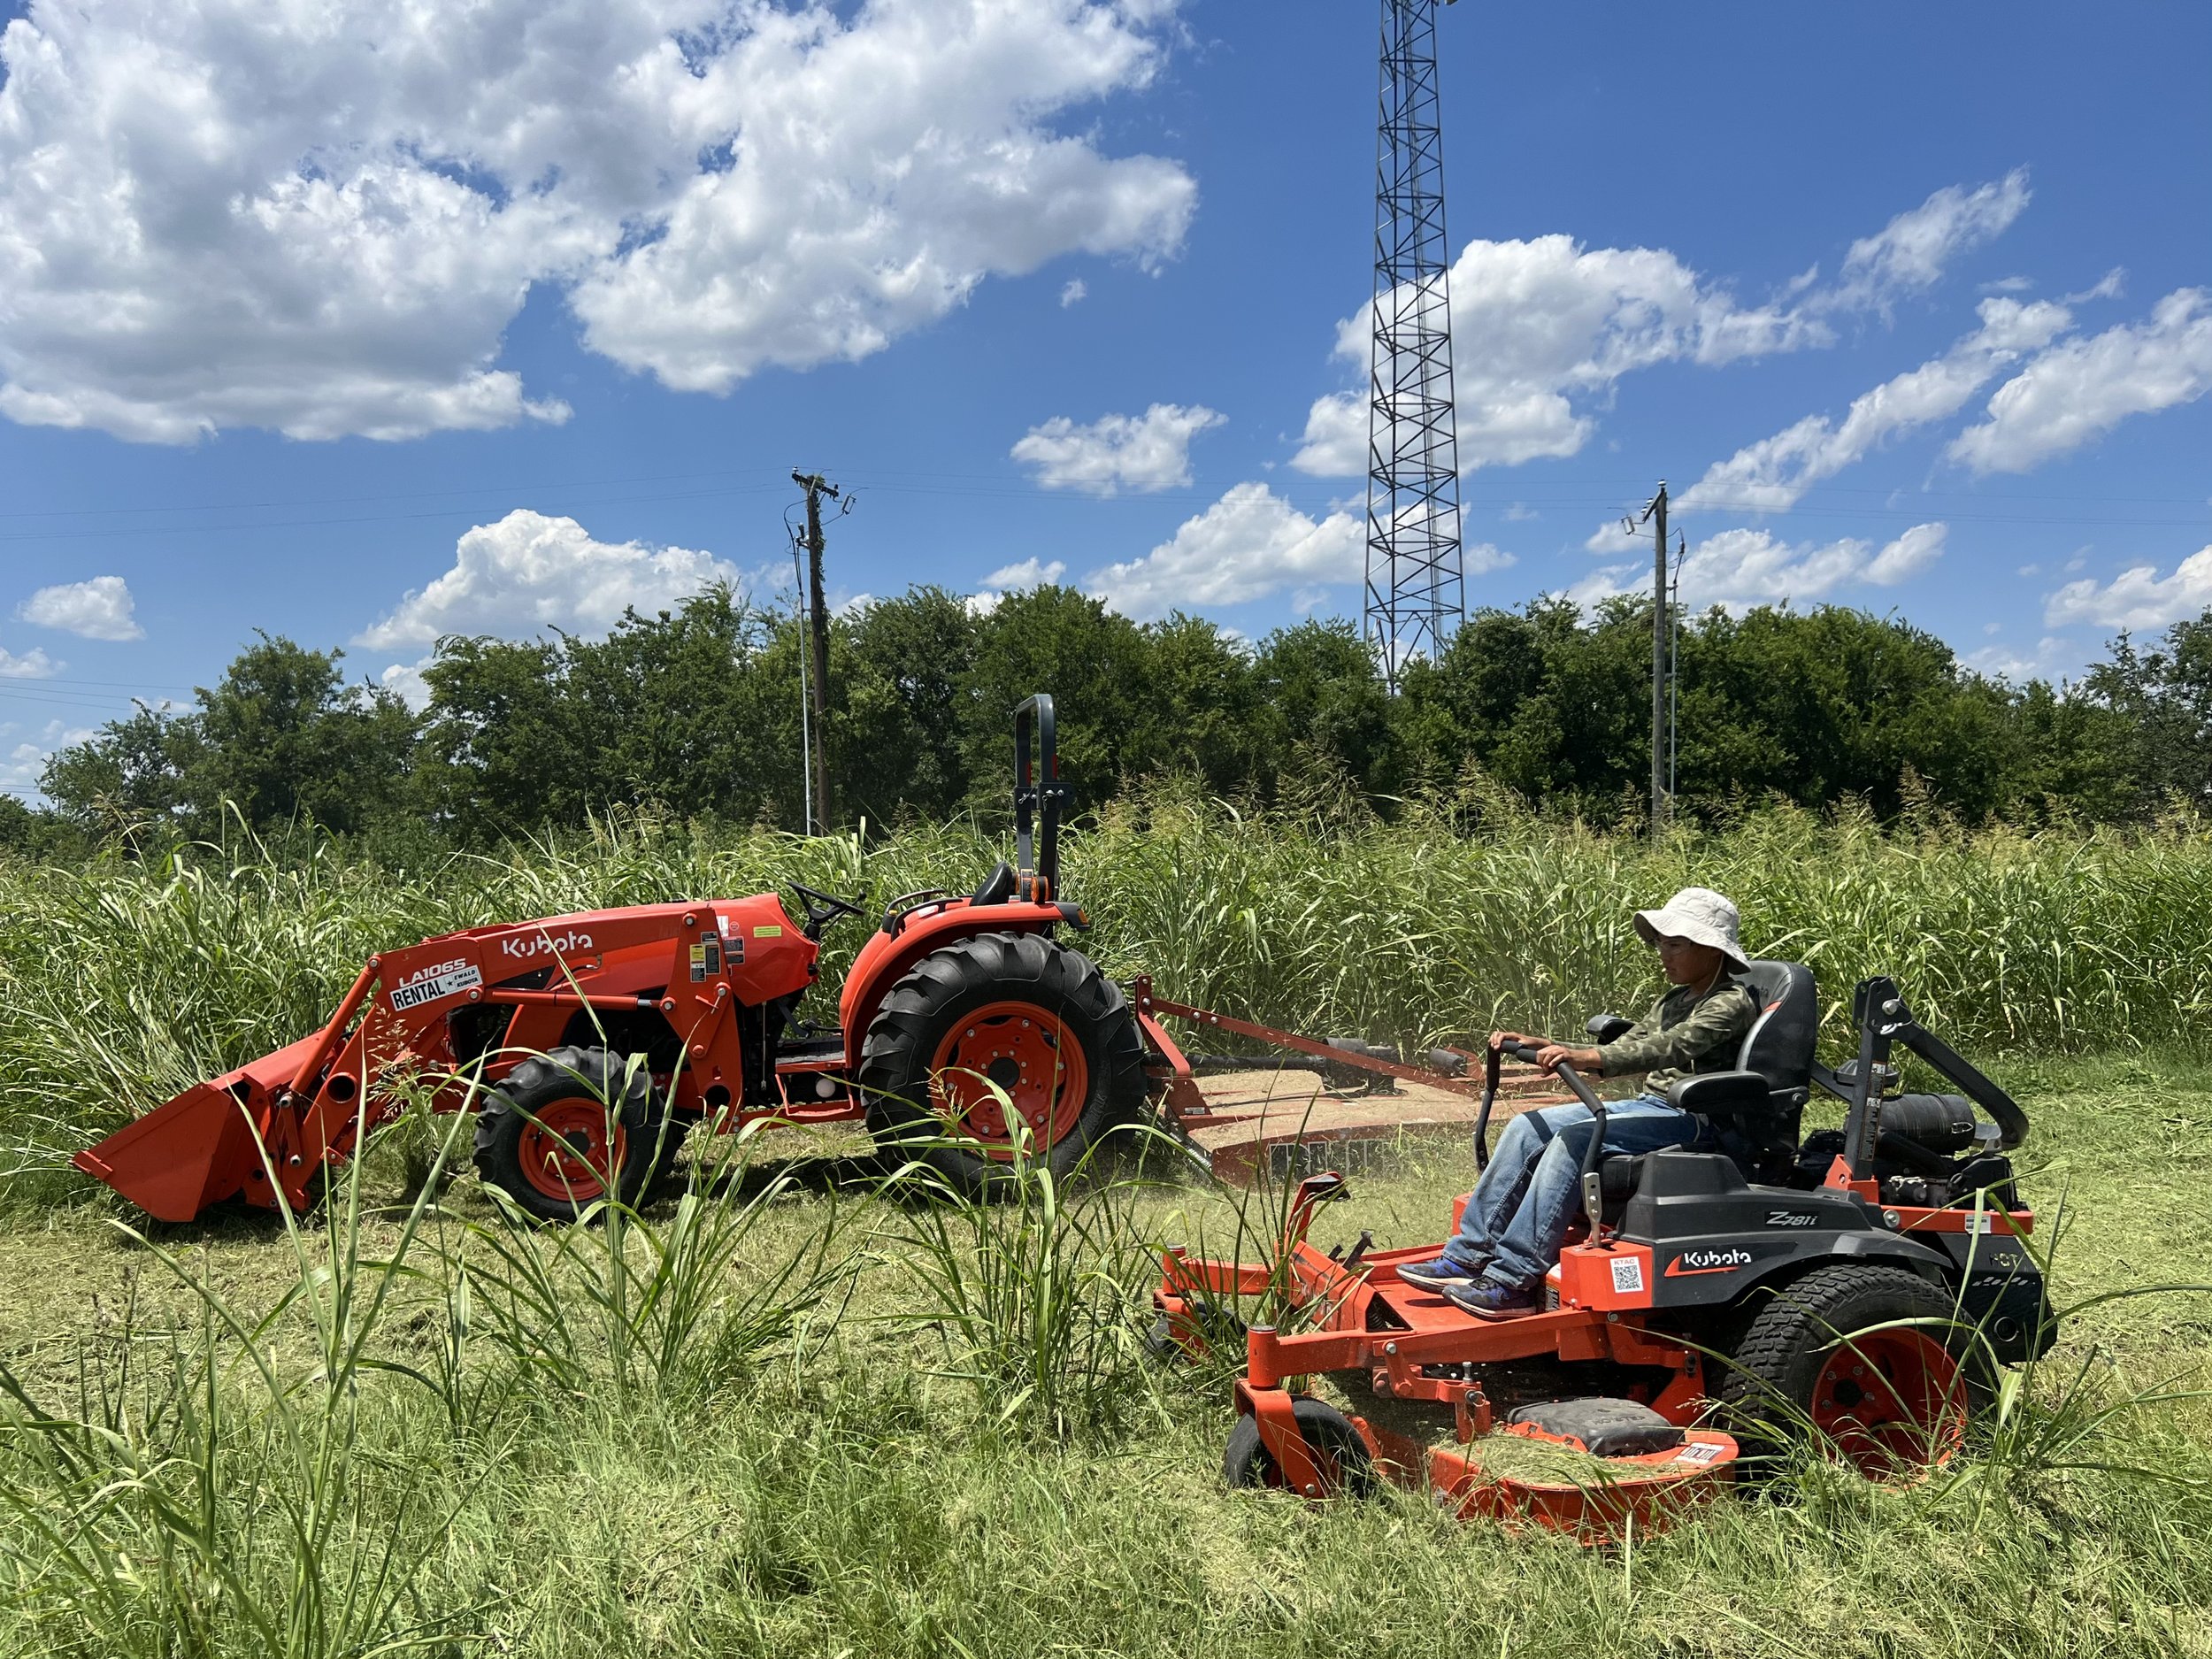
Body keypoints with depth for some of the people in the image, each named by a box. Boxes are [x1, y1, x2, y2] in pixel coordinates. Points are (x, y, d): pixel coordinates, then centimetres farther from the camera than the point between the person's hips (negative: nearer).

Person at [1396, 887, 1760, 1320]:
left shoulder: (1733, 1003, -9)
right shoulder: (1675, 1001, 20)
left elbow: (1671, 1049, -26)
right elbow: (1621, 1050, 19)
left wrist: (1585, 1057, -39)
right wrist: (1537, 1045, 6)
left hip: (1692, 1119, -9)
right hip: (1650, 1105, 9)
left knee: (1574, 1138, -30)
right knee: (1527, 1128, -8)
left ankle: (1514, 1280, -30)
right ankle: (1469, 1256, -9)